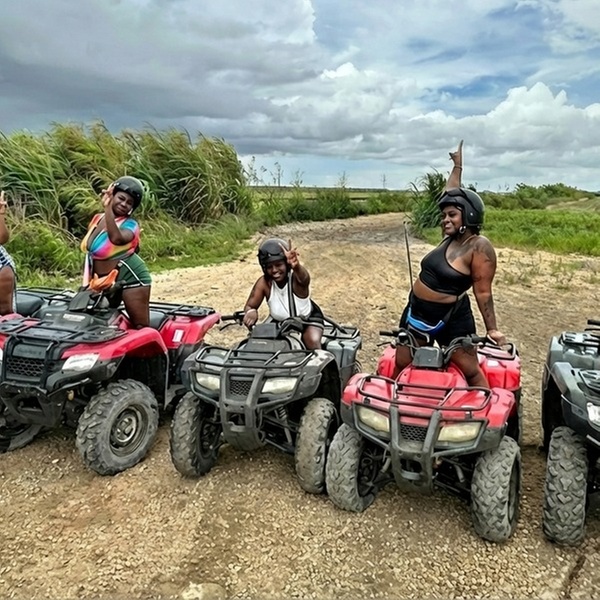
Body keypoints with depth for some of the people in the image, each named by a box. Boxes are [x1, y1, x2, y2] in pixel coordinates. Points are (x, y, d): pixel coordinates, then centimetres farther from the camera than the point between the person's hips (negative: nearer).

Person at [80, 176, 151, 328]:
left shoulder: (130, 225, -15)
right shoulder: (98, 218, 5)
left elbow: (116, 238, -40)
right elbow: (90, 251, 16)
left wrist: (107, 207, -40)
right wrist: (88, 282, 18)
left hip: (130, 277, -7)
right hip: (104, 280, 7)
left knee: (140, 326, -5)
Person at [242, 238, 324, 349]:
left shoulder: (296, 278, -34)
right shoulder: (264, 282, -23)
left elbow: (304, 277, -59)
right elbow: (249, 306, -16)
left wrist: (296, 267, -84)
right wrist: (251, 312, -43)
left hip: (307, 318, -3)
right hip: (279, 322, 4)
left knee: (313, 342, -26)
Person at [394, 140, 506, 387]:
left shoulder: (479, 247, -15)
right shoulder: (452, 237, 4)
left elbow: (483, 292, -15)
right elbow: (451, 196, 18)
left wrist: (492, 329, -16)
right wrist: (457, 166, 25)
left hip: (451, 319, -7)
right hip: (417, 312, 7)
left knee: (472, 372, 0)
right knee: (401, 366, 11)